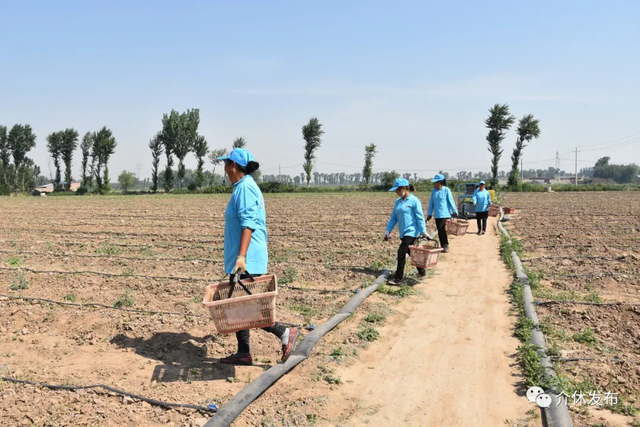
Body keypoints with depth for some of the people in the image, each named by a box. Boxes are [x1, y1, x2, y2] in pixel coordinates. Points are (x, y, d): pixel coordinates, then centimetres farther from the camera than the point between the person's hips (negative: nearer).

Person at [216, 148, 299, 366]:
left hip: (245, 260, -10)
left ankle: (284, 333, -1)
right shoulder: (248, 186, 17)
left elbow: (248, 224, -23)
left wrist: (241, 256, -29)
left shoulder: (244, 187, -13)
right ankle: (243, 353, 20)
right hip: (245, 258, 10)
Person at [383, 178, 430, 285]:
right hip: (403, 233, 8)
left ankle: (398, 278, -11)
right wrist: (388, 231, 6)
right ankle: (421, 272, 36)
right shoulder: (398, 202, 10)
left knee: (401, 252, -14)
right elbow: (393, 217, 12)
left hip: (411, 232, -8)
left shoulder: (414, 200, -10)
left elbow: (420, 218, -11)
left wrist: (423, 232, -12)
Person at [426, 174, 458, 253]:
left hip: (445, 214, -5)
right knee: (440, 232, 8)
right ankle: (443, 246, 18)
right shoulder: (434, 191, 7)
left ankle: (446, 245, -1)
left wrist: (454, 212, -5)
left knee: (442, 229, -15)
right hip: (437, 215, 5)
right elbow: (431, 203, 12)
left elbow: (451, 201, -4)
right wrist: (429, 214, 11)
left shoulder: (446, 190, -6)